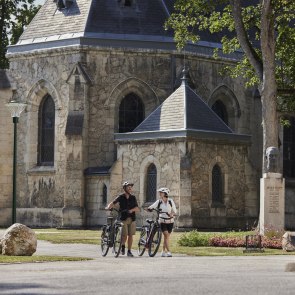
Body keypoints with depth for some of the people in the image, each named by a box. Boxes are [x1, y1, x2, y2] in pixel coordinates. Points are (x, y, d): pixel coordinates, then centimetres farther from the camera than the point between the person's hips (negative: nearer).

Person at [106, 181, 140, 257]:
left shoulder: (133, 198, 8)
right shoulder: (121, 197, 1)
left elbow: (137, 209, 1)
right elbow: (113, 203, -8)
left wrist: (131, 210, -18)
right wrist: (109, 207, -29)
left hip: (132, 219, 3)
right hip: (123, 218, -3)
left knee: (130, 235, 1)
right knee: (124, 235, -11)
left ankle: (129, 251, 10)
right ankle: (123, 246, 17)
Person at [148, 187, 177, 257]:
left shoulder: (170, 201, -2)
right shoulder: (159, 202, -3)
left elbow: (174, 211, -2)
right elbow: (152, 207, -11)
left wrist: (172, 214, -23)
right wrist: (149, 208, -33)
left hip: (170, 221, 2)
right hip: (162, 221, -1)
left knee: (167, 237, 8)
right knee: (166, 235, -15)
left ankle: (163, 252, 21)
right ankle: (168, 252, -18)